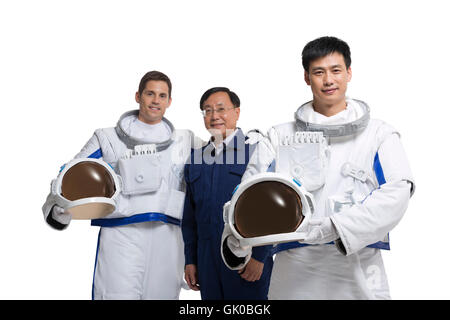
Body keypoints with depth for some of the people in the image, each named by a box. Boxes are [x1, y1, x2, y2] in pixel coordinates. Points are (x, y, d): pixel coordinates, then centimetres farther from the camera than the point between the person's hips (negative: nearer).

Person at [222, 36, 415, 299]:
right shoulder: (280, 137, 8)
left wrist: (335, 227, -23)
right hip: (295, 272, 1)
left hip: (358, 271, 0)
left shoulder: (379, 135, 6)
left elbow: (396, 193, -9)